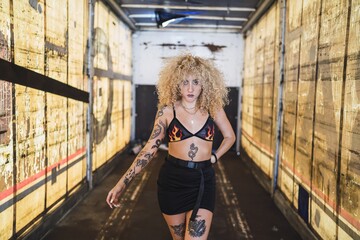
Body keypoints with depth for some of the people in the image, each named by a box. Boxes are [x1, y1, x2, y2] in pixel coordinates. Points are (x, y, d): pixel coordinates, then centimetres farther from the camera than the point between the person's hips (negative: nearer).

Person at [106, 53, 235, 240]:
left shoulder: (213, 108, -2)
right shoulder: (167, 110, -5)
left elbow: (229, 136, 15)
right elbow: (150, 148, -5)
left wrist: (214, 156, 2)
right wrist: (122, 183, -10)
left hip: (203, 181, 0)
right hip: (172, 180, 0)